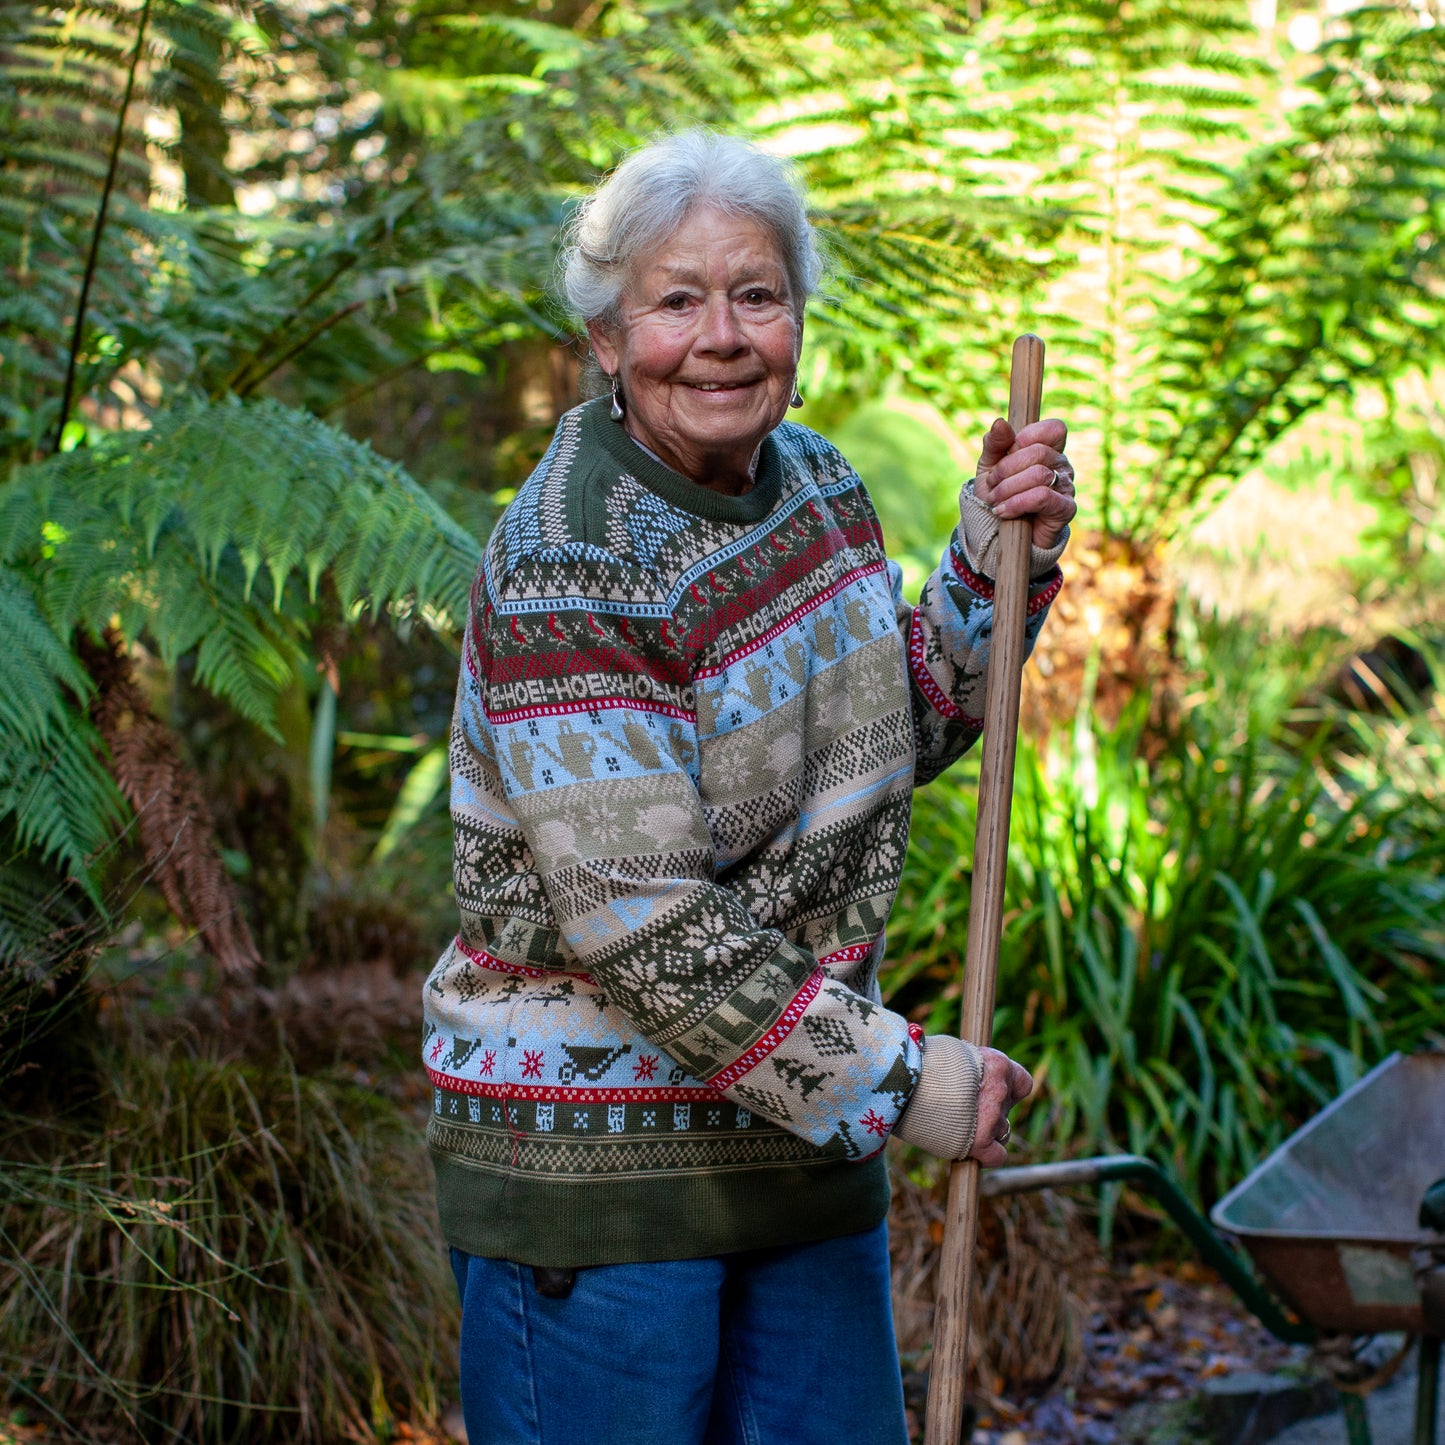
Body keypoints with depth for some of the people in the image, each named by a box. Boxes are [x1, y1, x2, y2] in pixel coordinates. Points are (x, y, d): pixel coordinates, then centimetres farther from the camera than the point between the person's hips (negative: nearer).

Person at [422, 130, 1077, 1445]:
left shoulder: (812, 477, 3)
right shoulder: (568, 571, -21)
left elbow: (901, 729, 15)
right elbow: (641, 920, -24)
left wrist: (1001, 555, 0)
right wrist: (888, 1081, -18)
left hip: (797, 1118, 8)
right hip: (594, 1154, -7)